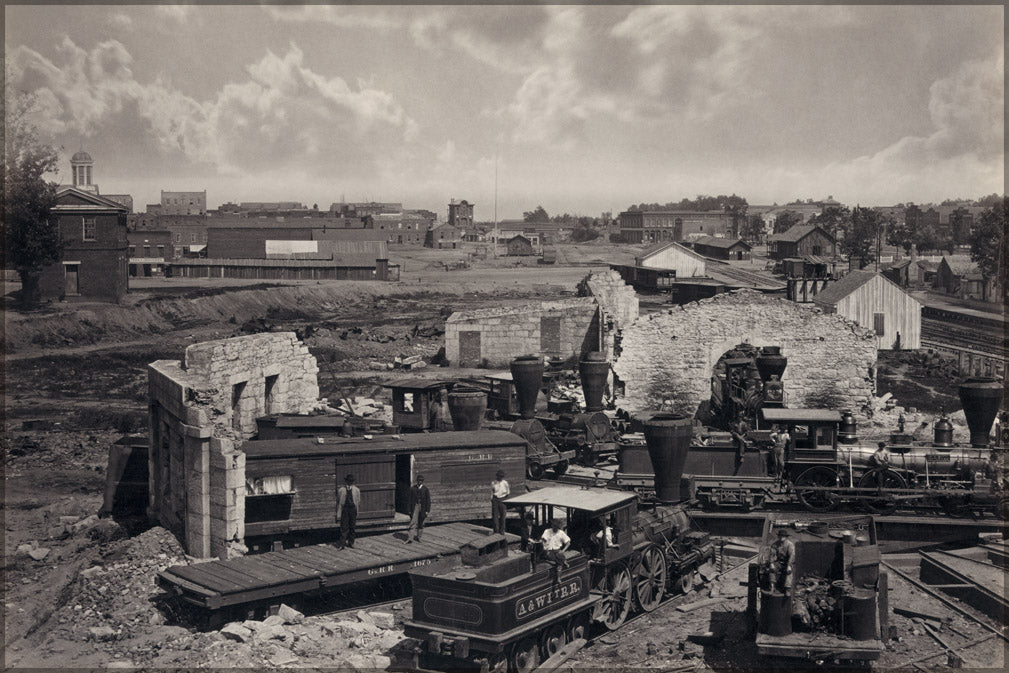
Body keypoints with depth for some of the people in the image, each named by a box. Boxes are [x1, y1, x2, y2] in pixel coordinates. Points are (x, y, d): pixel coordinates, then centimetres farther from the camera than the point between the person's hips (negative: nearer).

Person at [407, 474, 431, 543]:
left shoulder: (425, 489, -2)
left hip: (422, 507, 0)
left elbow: (428, 500, -2)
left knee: (421, 523, 10)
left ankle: (418, 536, 26)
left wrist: (427, 510, -7)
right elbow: (411, 500, 7)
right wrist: (410, 510, 6)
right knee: (413, 522, -9)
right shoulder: (413, 489, 2)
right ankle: (410, 538, -12)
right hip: (415, 506, 0)